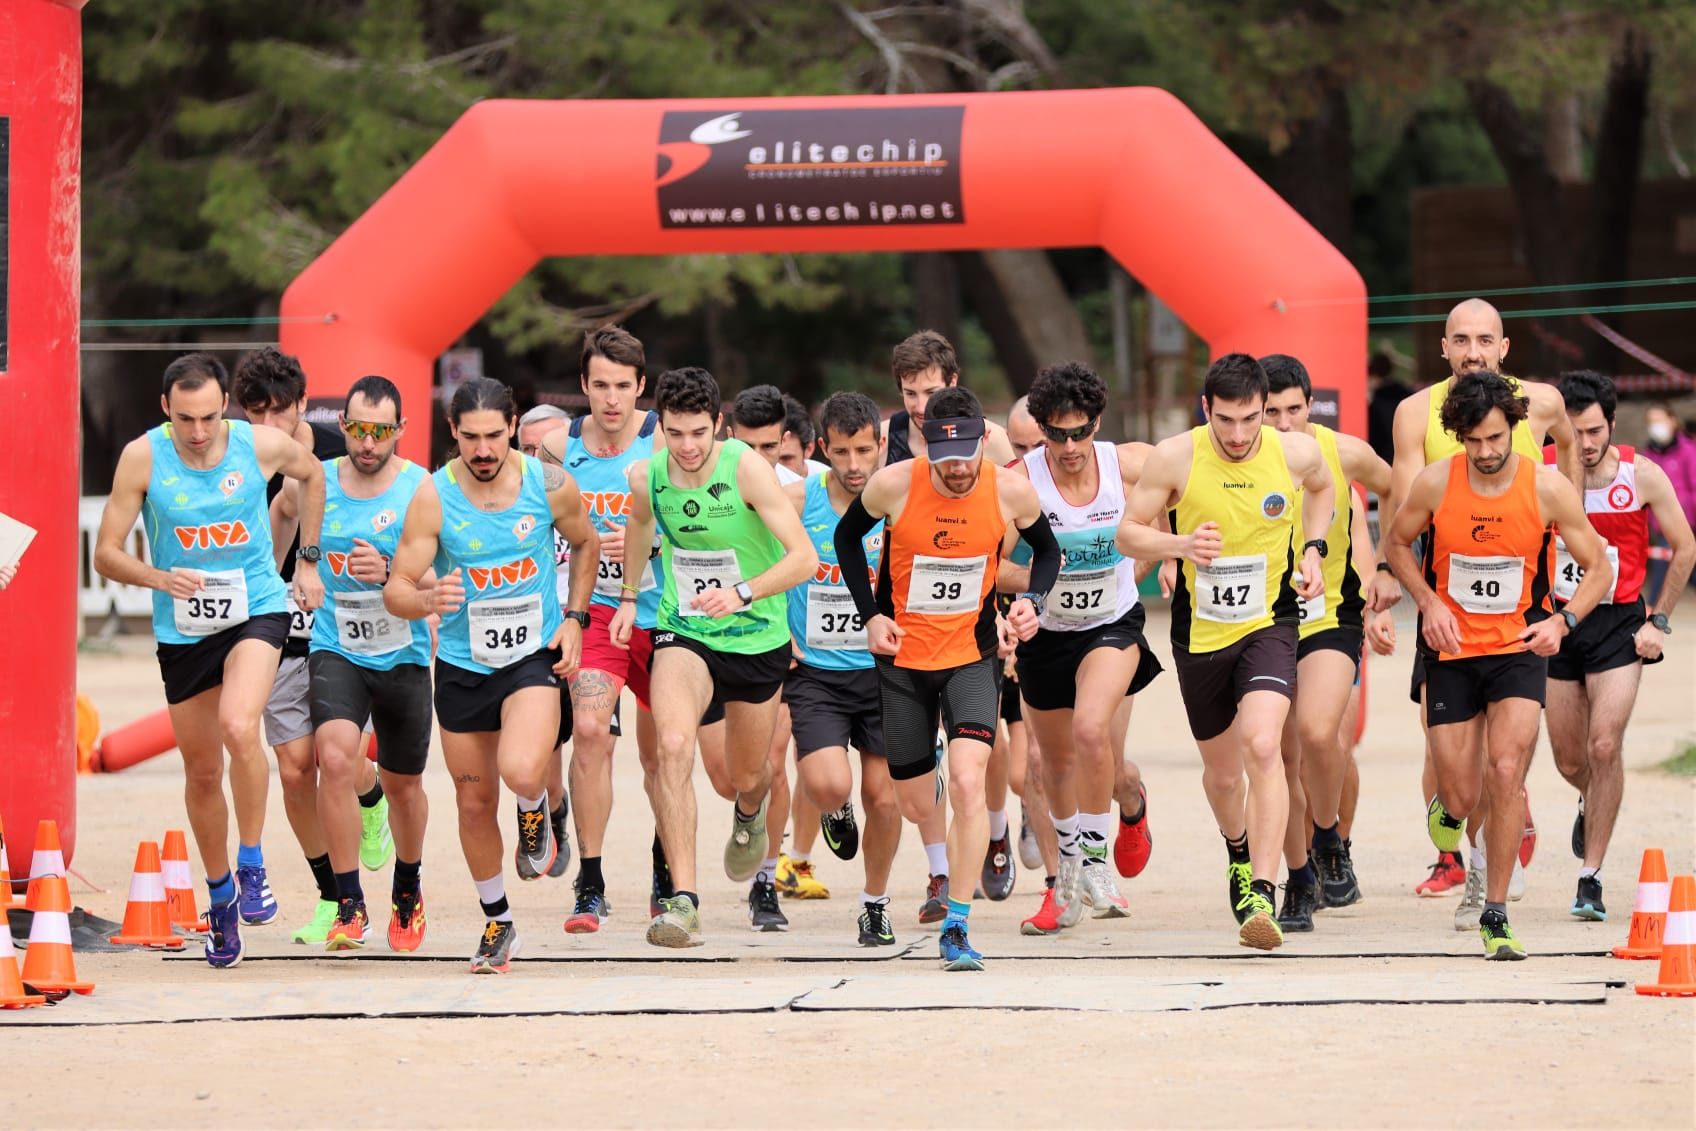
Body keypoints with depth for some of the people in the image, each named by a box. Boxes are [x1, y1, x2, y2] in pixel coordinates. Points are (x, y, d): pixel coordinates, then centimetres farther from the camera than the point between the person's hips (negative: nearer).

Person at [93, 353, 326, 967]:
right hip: (183, 630, 2)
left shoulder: (262, 445, -11)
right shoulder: (143, 457, -13)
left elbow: (312, 474, 13)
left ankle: (252, 867, -12)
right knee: (202, 772, 11)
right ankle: (220, 898, 32)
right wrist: (160, 578, -27)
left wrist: (308, 561, 12)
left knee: (238, 728, -29)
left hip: (256, 611, -2)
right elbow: (106, 553, -8)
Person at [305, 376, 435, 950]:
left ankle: (408, 890, 42)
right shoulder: (316, 483, -2)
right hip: (336, 648, 0)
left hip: (403, 655, 0)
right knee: (336, 758, -24)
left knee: (402, 783, 14)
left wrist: (389, 573, -31)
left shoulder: (421, 490, -9)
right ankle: (349, 905, -19)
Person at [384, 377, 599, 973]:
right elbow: (396, 590, -14)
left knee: (522, 771, -27)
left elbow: (586, 544, 11)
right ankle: (497, 924, 31)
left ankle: (535, 811, 11)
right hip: (463, 664, 2)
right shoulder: (433, 496, -14)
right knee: (474, 802, 10)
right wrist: (428, 600, -36)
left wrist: (574, 617, 2)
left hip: (534, 655, -2)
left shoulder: (550, 485, -11)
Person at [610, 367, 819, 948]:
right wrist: (629, 596, 20)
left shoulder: (746, 468, -22)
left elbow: (805, 557, -26)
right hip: (683, 632, 1)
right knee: (673, 745, -27)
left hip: (757, 637, -1)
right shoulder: (646, 476, -9)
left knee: (746, 776, 16)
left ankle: (749, 815, 58)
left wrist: (743, 592, -40)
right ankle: (683, 901, -30)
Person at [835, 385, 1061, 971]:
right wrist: (870, 614, -4)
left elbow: (1047, 550, 8)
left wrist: (1032, 602, -9)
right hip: (902, 656, 1)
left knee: (966, 781, -23)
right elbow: (847, 536, 5)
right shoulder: (894, 484, -17)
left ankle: (956, 928, -16)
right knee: (916, 806, 9)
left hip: (973, 654, -1)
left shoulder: (1011, 492, -14)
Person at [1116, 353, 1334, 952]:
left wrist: (1313, 550, 2)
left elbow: (1321, 488, 18)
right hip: (1200, 633, 2)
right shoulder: (1174, 458, -12)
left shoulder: (1295, 452, -8)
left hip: (1269, 624, -1)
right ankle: (1239, 850, 51)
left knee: (1262, 745, -26)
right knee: (1221, 772, 15)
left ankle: (1261, 895, -28)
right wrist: (1181, 545, -22)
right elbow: (1128, 533, -3)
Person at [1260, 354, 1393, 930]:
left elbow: (1396, 490, 11)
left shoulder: (1344, 453, -10)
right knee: (1283, 758, 6)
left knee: (1317, 732, -25)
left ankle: (1329, 842, 1)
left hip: (1331, 617, -2)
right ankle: (1300, 880, 24)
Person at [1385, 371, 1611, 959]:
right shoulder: (1435, 483, -11)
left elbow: (1598, 569, -3)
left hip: (1520, 647, -1)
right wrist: (1429, 602, -9)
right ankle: (1447, 803, 43)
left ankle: (1496, 915, -7)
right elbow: (1397, 543, 8)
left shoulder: (1547, 487, -13)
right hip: (1452, 648, 1)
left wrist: (1562, 621, -20)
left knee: (1506, 773, -19)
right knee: (1463, 798, 2)